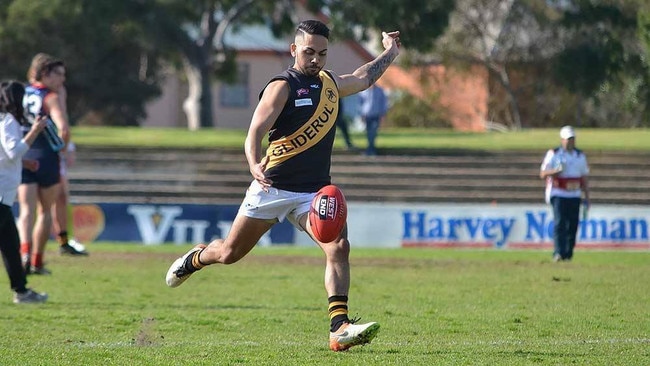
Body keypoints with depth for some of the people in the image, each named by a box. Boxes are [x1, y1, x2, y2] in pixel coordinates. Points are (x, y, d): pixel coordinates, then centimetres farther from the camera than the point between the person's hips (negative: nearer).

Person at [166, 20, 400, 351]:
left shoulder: (330, 83, 11)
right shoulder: (282, 86, -11)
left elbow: (362, 78, 35)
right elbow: (254, 134, -21)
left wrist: (389, 53, 40)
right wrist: (255, 166, -39)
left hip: (315, 190, 4)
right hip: (272, 187, -4)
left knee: (338, 247, -19)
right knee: (229, 253, 8)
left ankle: (339, 330, -22)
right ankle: (197, 258, 44)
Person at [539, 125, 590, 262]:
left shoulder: (580, 156, 12)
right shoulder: (553, 154, 0)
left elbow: (584, 178, 16)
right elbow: (543, 174, -5)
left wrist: (587, 198, 11)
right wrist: (556, 171, -24)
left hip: (574, 196, 4)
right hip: (558, 194, -4)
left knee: (572, 225, 1)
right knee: (560, 223, -16)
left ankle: (568, 254, 8)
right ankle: (558, 253, -22)